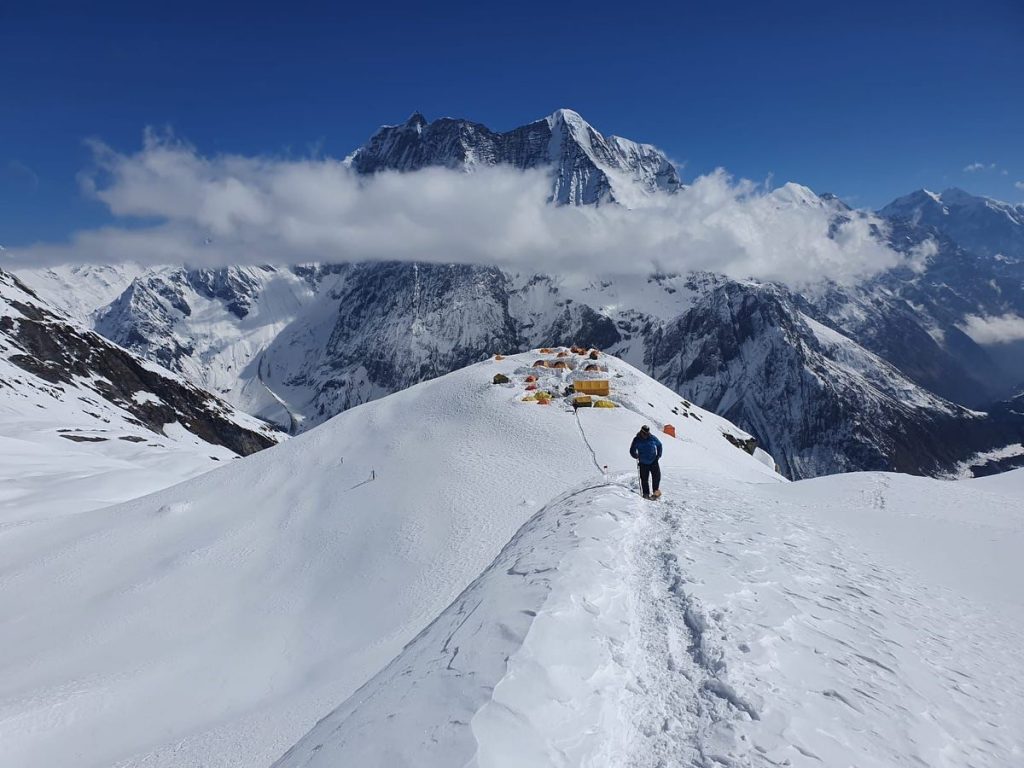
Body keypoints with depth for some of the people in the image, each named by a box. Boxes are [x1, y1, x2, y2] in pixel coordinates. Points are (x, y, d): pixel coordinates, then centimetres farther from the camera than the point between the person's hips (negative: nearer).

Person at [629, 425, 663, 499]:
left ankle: (656, 490, 14)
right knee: (644, 479, -1)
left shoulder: (652, 438, -2)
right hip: (643, 463, -1)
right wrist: (636, 456, -11)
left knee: (657, 476, -6)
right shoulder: (637, 440, -4)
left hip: (653, 461, 1)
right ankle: (646, 493, 10)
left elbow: (659, 445, 15)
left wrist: (659, 454, 7)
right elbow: (632, 451, 6)